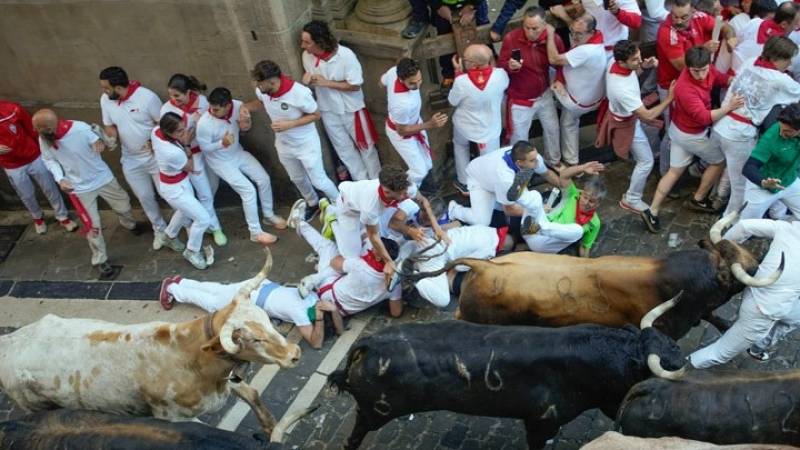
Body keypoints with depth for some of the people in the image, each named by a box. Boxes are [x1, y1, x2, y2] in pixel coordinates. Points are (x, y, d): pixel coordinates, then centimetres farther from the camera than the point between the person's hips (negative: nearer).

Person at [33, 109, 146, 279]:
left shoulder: (80, 129, -29)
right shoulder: (44, 139, -19)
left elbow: (100, 142, -11)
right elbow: (48, 160, -1)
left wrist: (100, 144, -35)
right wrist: (60, 179, -17)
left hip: (102, 178, 0)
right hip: (79, 187, 0)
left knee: (124, 206, 22)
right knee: (92, 226, 3)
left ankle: (130, 225, 58)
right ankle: (100, 261, 22)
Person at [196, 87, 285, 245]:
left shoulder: (237, 106, -21)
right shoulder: (204, 123, -33)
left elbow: (245, 128, -2)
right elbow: (204, 147, -17)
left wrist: (244, 121, -26)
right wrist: (222, 143, -35)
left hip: (238, 153, 5)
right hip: (221, 162, -5)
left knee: (263, 179, 3)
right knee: (249, 190, -11)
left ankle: (269, 214, 29)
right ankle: (255, 232, 4)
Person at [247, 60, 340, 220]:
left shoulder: (299, 93, -34)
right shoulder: (262, 91, -17)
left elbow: (316, 115, -20)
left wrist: (289, 124, -30)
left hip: (306, 143, -6)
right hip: (284, 144, 6)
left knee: (318, 180, 5)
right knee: (297, 179, 24)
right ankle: (313, 204, 50)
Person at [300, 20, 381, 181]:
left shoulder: (346, 55, -27)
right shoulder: (307, 56, -13)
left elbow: (355, 85, -22)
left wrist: (326, 83, -26)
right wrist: (307, 79, -21)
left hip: (351, 109, -4)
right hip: (328, 111, 4)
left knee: (365, 145, 14)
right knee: (344, 149, 17)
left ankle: (377, 181, 34)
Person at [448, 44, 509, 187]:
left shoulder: (462, 81, -32)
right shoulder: (500, 75, -26)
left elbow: (452, 101, -10)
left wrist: (458, 72, -8)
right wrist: (490, 64, 3)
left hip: (464, 126, 0)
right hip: (489, 129, 0)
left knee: (460, 146, 33)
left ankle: (464, 183, 44)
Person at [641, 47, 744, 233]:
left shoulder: (707, 70, -12)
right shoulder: (686, 88, -36)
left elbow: (722, 79, 3)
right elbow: (704, 117, -37)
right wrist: (728, 107, -45)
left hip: (680, 129, 8)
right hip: (691, 134, -8)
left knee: (674, 171, 14)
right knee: (720, 160, 15)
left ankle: (652, 212, 15)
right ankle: (698, 200, 30)